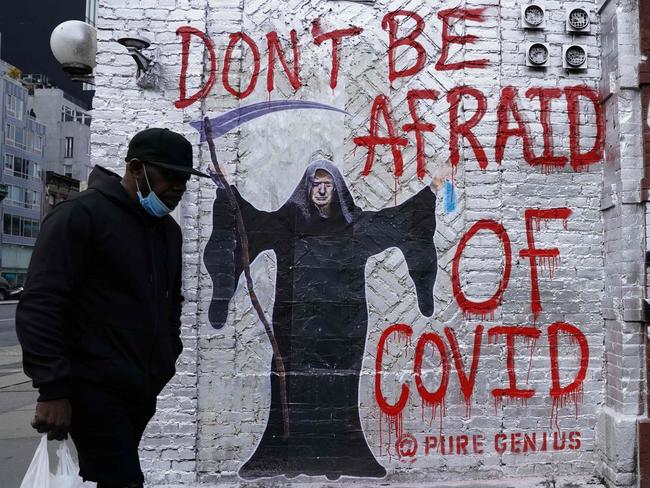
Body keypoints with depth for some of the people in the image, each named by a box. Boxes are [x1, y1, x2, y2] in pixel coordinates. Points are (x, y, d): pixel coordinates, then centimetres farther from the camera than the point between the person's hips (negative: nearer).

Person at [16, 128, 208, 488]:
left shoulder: (168, 229, 14)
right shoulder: (80, 215, -10)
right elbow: (39, 307, -15)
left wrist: (169, 357, 16)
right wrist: (52, 389, -19)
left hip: (142, 391, 7)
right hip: (94, 391, -7)